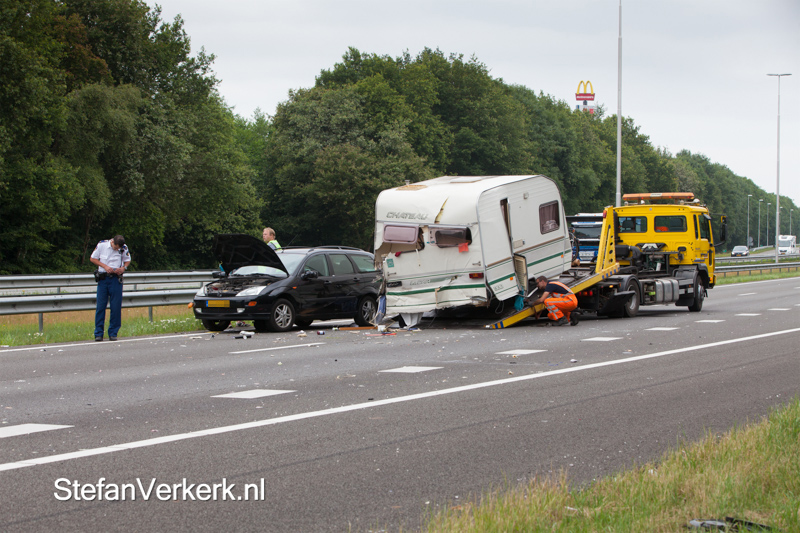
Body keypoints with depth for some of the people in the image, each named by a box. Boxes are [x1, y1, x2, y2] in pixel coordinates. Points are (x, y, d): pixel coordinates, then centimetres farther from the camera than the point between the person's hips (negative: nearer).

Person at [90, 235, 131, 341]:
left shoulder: (124, 248, -1)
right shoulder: (102, 245, -5)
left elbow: (128, 260, 15)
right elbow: (93, 259, 3)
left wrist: (124, 268, -7)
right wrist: (105, 266, -10)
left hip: (116, 279, 1)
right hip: (103, 278, -1)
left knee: (116, 307, -2)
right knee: (100, 306, -2)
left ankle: (113, 333, 8)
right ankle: (98, 333, 4)